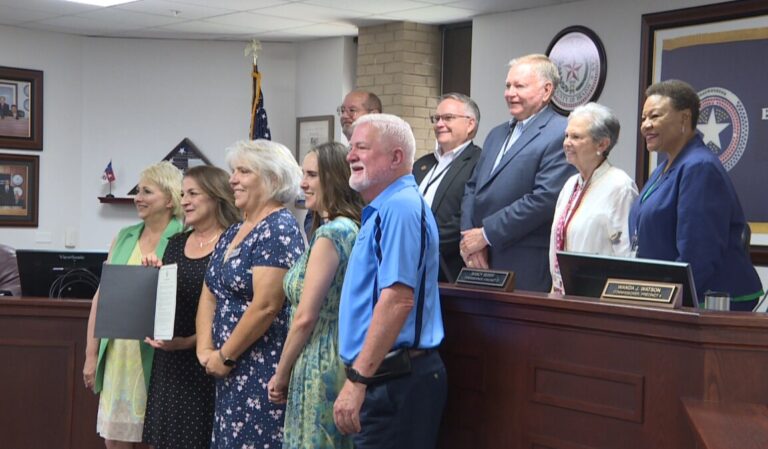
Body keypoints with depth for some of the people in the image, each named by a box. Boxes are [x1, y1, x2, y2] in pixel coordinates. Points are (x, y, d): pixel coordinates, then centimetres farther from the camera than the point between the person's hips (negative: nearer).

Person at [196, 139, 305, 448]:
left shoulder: (279, 230, -13)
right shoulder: (232, 233, 15)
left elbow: (265, 306, -20)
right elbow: (210, 295, 14)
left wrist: (225, 356, -12)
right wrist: (205, 350, -1)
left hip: (263, 370, -9)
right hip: (232, 374, 9)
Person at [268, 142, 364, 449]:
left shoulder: (331, 233, -15)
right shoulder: (354, 228, 12)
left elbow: (305, 317, -16)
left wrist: (281, 374, -4)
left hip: (322, 366, -9)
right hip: (347, 355, 9)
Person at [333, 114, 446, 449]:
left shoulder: (400, 207, -14)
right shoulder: (384, 208, 18)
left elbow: (398, 299, -24)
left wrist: (357, 380, -25)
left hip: (394, 380, -10)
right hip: (384, 376, 10)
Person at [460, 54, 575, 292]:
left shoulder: (561, 135, -8)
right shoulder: (497, 134, 19)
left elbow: (545, 199, -18)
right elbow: (472, 189, 16)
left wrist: (486, 235, -14)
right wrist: (469, 241, -1)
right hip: (481, 263, 7)